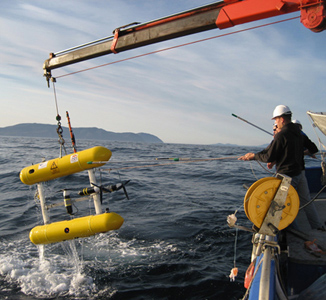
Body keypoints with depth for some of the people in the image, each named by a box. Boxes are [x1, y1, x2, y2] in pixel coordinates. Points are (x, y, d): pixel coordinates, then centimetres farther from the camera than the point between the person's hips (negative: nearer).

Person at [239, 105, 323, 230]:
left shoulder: (281, 135, -17)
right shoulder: (299, 133, 8)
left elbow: (269, 157, -17)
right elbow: (313, 149, 17)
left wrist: (253, 156, -4)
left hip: (287, 175, -8)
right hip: (300, 172, 8)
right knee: (306, 201, 18)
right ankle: (318, 227, 25)